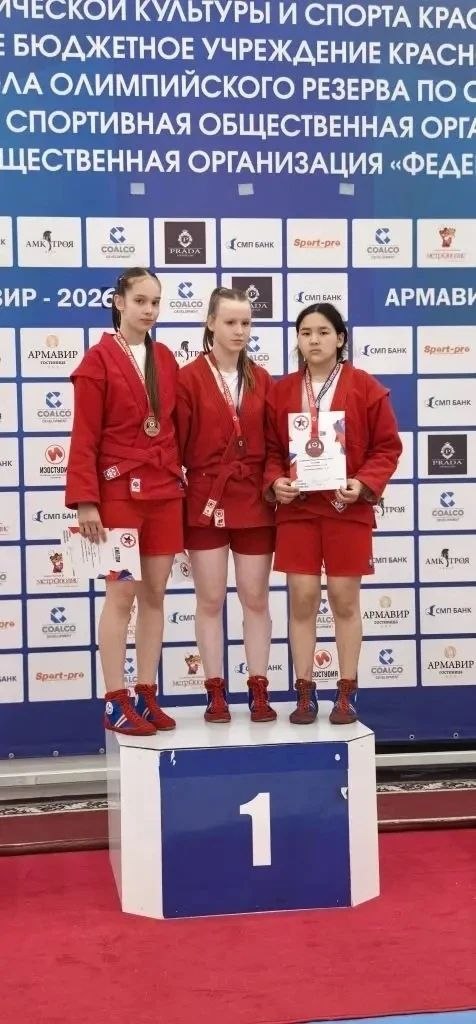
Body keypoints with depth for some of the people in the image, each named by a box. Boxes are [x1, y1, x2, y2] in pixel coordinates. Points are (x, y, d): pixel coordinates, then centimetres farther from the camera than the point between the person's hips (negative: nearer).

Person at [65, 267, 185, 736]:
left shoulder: (166, 359, 11)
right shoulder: (98, 360, -5)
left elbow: (175, 428, 13)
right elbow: (84, 438, -9)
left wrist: (180, 482, 8)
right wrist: (86, 501, -15)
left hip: (165, 493, 5)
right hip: (119, 493, -5)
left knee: (155, 595, 7)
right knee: (122, 594, -4)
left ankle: (146, 696, 15)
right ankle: (115, 703, 3)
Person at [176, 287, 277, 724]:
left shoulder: (261, 380, 8)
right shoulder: (190, 378, -3)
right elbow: (177, 443, -5)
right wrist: (177, 496, -9)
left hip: (254, 502, 3)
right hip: (206, 500, -3)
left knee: (256, 598, 5)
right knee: (210, 599, 3)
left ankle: (259, 693, 13)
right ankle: (216, 694, 11)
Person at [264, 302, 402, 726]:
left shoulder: (366, 388, -2)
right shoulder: (281, 391, 6)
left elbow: (387, 447, -1)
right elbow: (271, 448, 9)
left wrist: (365, 484, -16)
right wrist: (275, 481, -10)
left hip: (348, 509, -2)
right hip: (297, 508, 2)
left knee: (345, 599, 3)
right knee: (302, 599, 2)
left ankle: (347, 694, 13)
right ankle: (305, 694, 11)